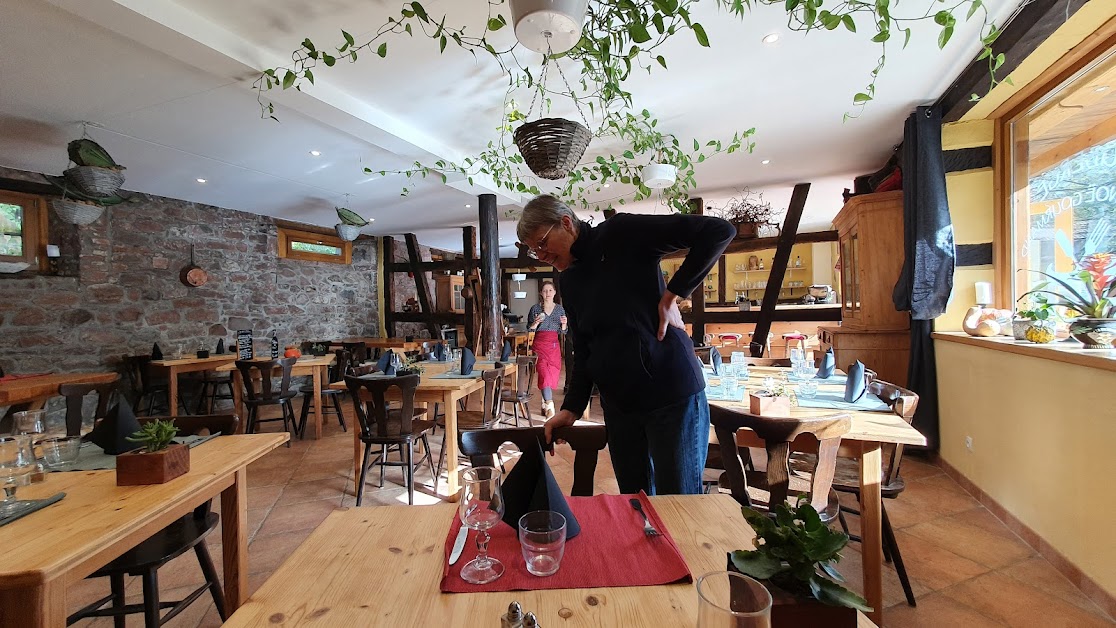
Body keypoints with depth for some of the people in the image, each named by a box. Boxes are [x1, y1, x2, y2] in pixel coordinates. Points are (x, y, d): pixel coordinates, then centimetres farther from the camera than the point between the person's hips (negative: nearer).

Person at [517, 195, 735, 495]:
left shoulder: (621, 232, -9)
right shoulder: (568, 281, 12)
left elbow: (719, 231, -14)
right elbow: (583, 351, 13)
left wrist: (672, 295, -15)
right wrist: (571, 408, 1)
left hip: (671, 393, -6)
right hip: (618, 404, 6)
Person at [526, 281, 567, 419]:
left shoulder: (560, 308, 9)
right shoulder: (535, 308, 2)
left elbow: (562, 332, 11)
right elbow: (529, 330, 4)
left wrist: (564, 324, -9)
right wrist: (536, 322, -15)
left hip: (554, 346, 3)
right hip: (539, 344, -3)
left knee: (553, 375, 3)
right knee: (544, 373, -17)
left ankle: (545, 405, 18)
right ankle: (550, 406, -21)